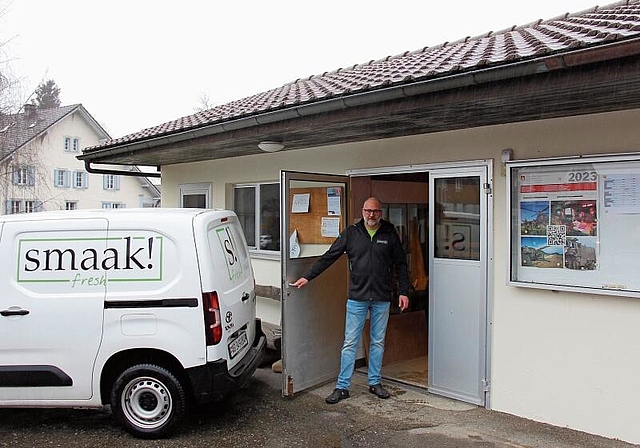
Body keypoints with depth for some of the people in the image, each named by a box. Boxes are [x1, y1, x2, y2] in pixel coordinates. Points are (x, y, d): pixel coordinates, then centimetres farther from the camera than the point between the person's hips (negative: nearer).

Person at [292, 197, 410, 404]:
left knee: (378, 342, 12)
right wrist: (307, 277, 1)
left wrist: (403, 292, 1)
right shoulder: (351, 233, 1)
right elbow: (328, 257, 3)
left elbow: (400, 264, 6)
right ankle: (342, 387, 11)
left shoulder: (390, 234, 2)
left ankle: (375, 382, 27)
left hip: (382, 299, 1)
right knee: (350, 343, 2)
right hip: (357, 297, -1)